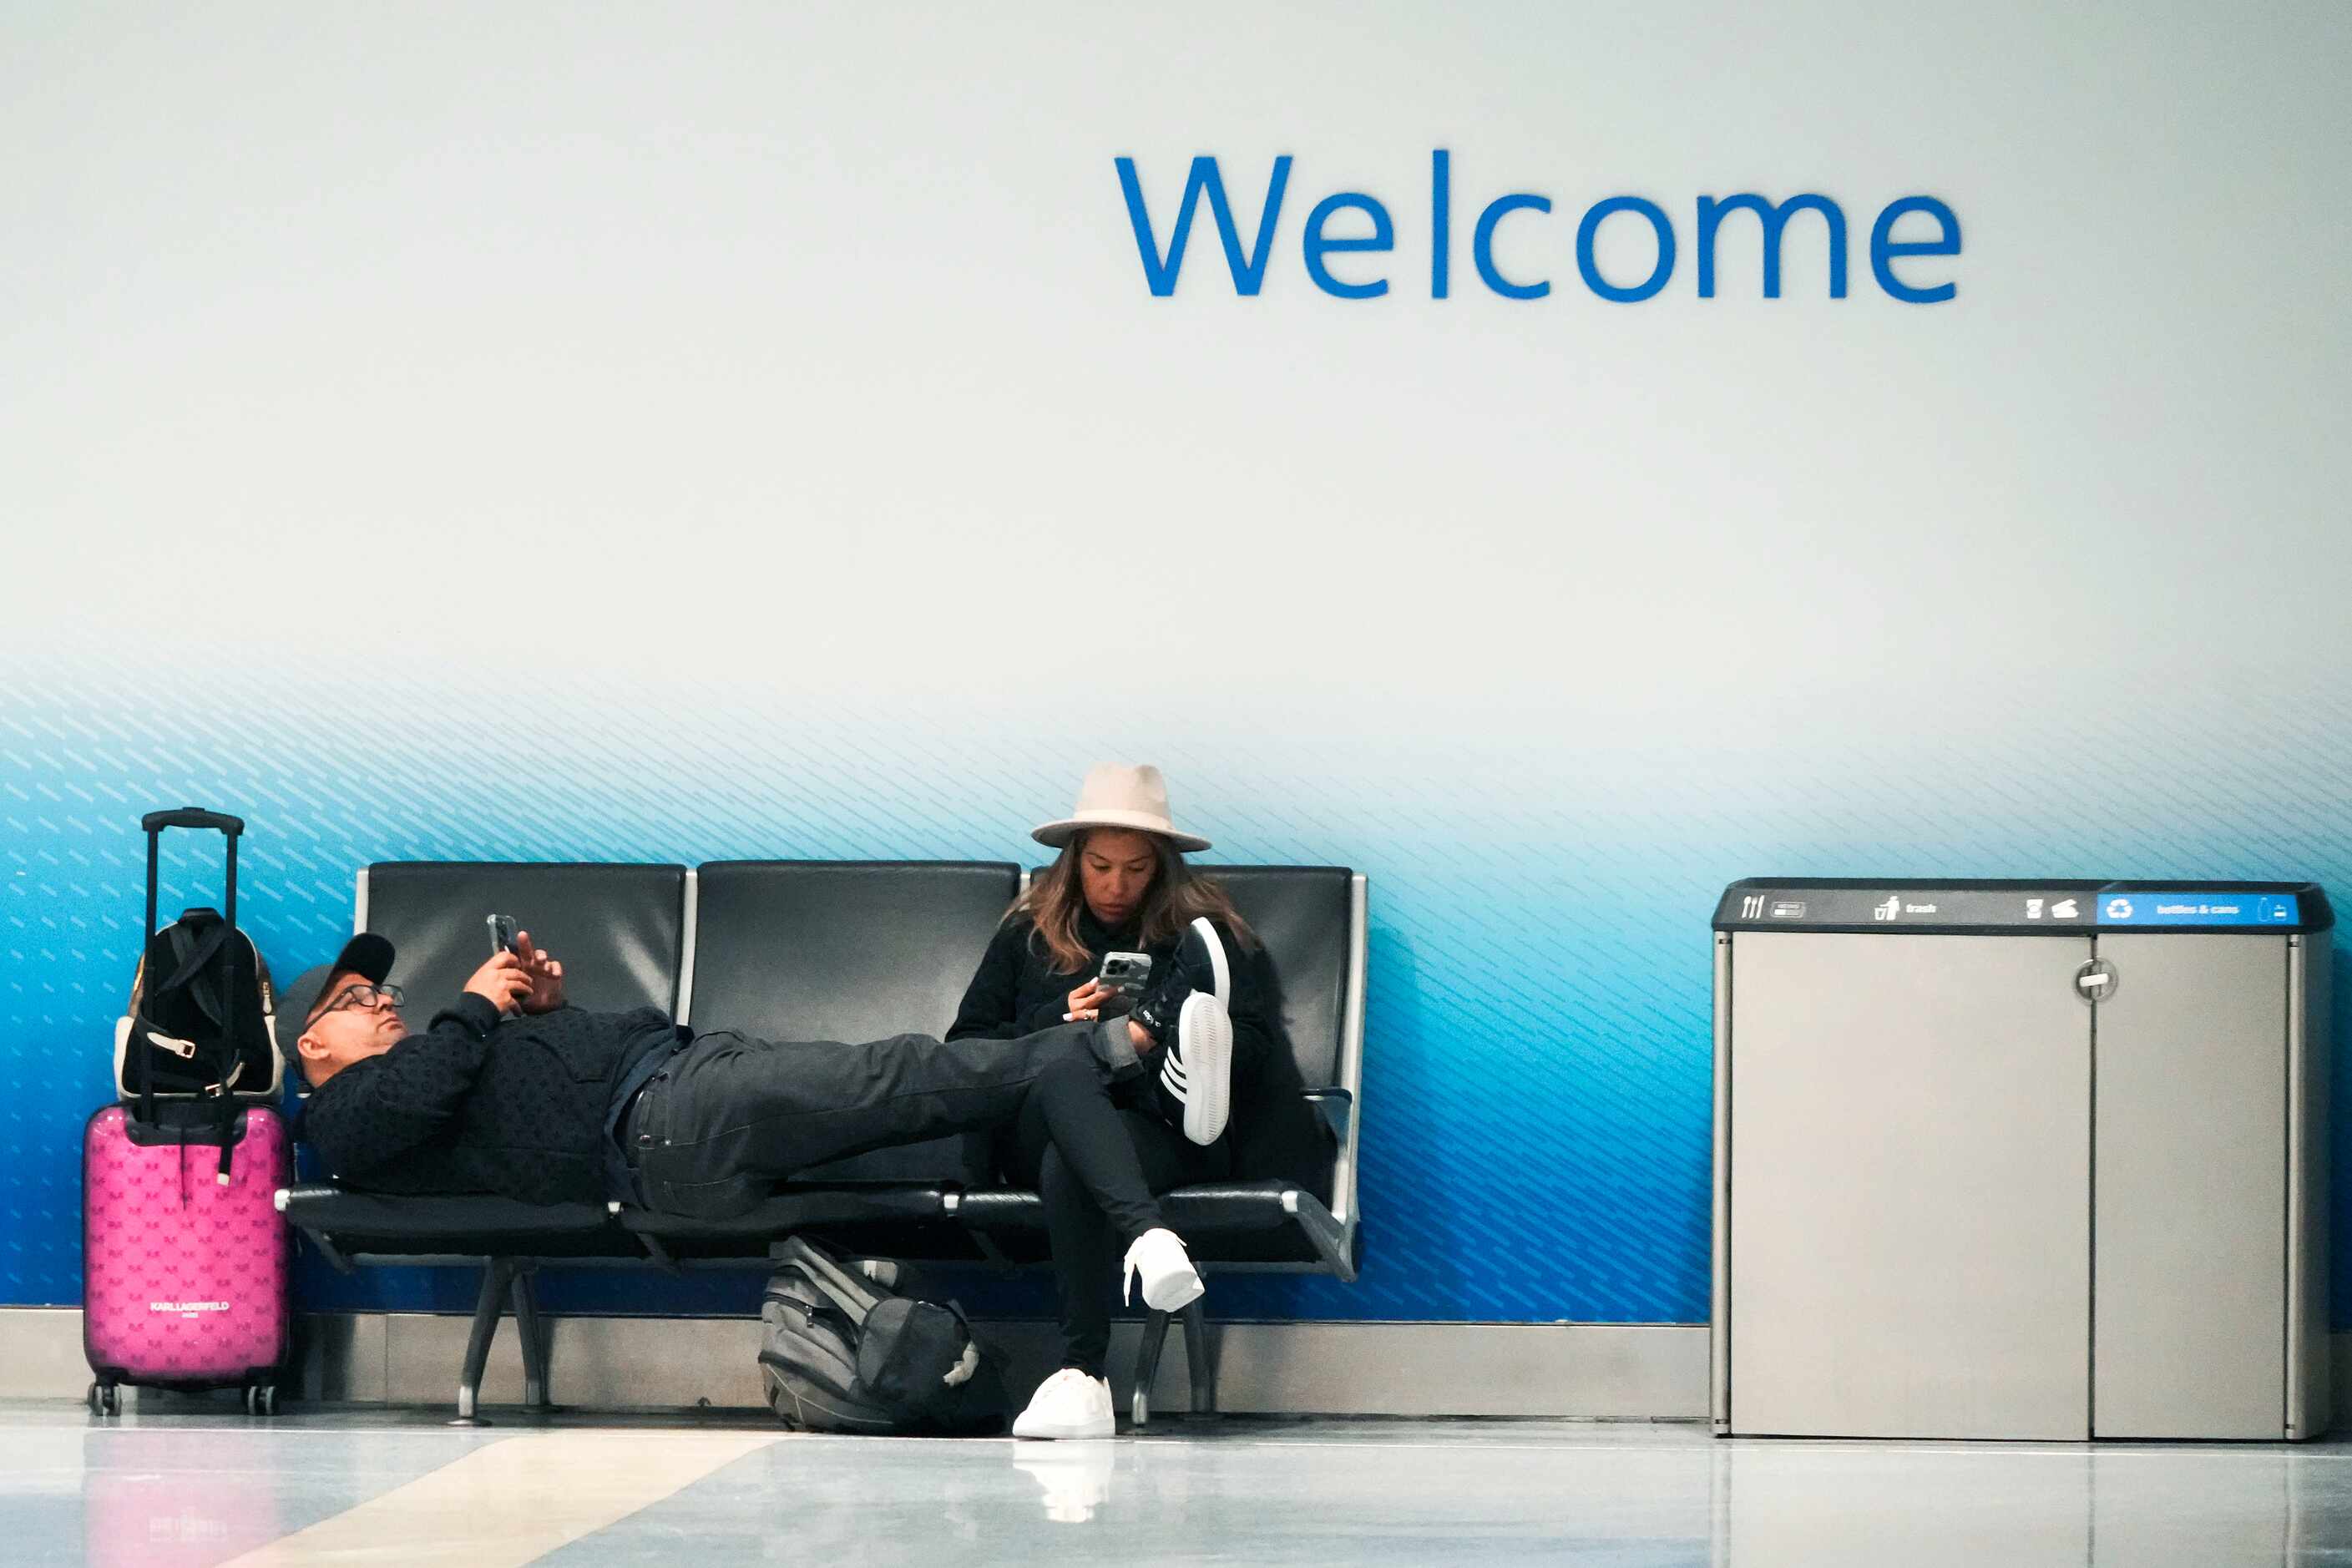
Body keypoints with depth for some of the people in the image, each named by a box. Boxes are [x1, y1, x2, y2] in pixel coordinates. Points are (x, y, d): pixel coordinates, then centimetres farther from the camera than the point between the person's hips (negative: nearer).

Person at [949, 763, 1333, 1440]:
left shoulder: (1208, 931, 19)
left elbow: (1258, 1049, 8)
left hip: (1162, 1131, 0)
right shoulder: (1029, 932, 24)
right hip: (1042, 1124, 0)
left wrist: (1154, 1040, -10)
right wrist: (1057, 1025, 0)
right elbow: (965, 1047, 19)